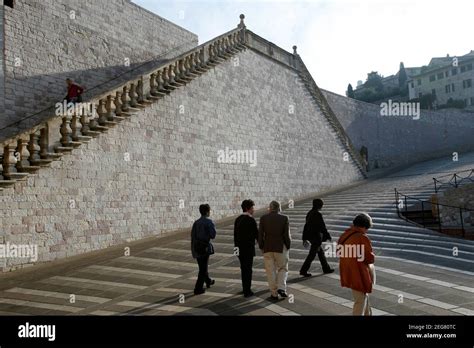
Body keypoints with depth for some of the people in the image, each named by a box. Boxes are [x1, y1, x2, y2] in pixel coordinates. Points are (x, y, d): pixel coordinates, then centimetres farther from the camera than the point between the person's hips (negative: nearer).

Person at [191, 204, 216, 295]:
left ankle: (208, 281, 44)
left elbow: (192, 235, 7)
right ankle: (198, 289, 3)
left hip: (196, 246, 7)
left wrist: (193, 248, 14)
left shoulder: (196, 222, 6)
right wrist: (213, 227, 4)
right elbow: (213, 235, -15)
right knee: (203, 268, 3)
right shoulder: (209, 222, -13)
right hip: (205, 247, -7)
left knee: (202, 266, 23)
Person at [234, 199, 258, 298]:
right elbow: (257, 234, -12)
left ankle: (245, 288, 27)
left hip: (239, 248, 7)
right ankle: (247, 291, 7)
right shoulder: (251, 220, -15)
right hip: (248, 248, -7)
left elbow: (235, 235, 12)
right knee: (248, 269, 2)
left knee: (243, 268, 17)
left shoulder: (237, 219, 8)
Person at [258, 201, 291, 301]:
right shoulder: (284, 218, -6)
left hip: (267, 248, 1)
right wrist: (288, 247, 4)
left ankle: (274, 294, 11)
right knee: (283, 269, 16)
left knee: (271, 271, 9)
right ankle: (281, 288, -1)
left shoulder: (263, 218, -3)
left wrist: (261, 247, 7)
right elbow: (287, 235, -8)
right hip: (281, 248, -1)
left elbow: (260, 234, -4)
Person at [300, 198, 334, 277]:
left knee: (321, 252, 19)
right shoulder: (318, 215, -19)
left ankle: (326, 268, 30)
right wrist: (328, 236, -6)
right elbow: (322, 227, -17)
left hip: (310, 237, 9)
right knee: (312, 254, -1)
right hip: (316, 237, -9)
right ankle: (303, 271, 3)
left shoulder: (309, 213, 8)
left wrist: (305, 238, 18)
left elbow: (306, 226, 12)